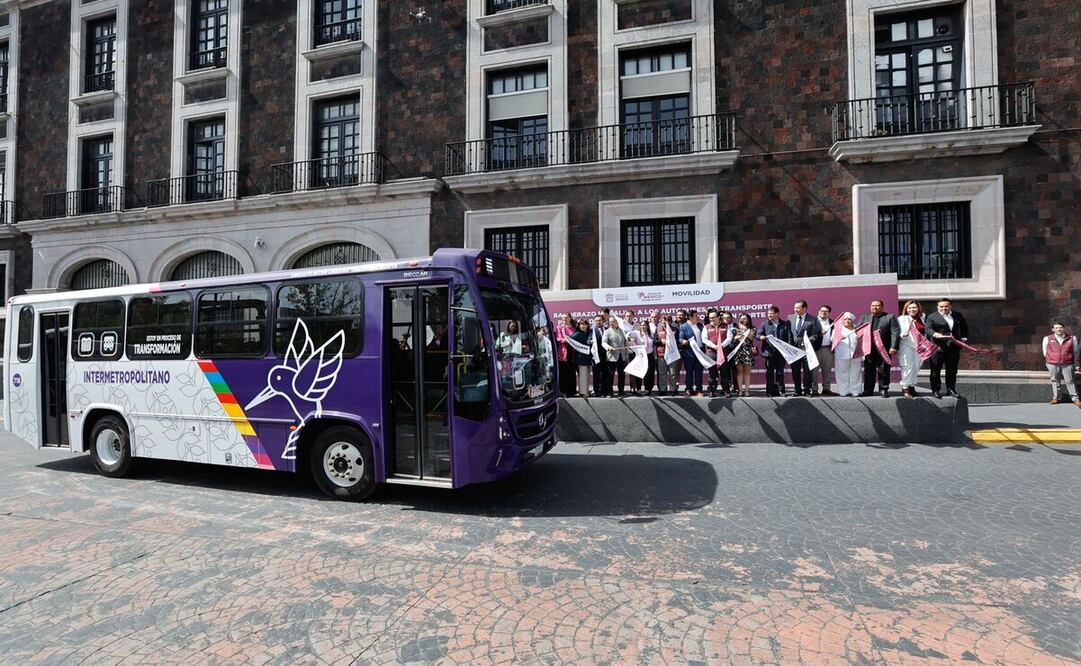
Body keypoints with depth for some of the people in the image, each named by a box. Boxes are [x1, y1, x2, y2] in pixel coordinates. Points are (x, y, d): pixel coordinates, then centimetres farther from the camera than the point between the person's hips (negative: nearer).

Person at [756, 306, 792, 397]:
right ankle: (770, 391, 10)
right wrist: (763, 337, -21)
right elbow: (758, 335, 2)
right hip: (769, 352, 0)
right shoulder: (764, 324, 7)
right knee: (770, 372, 4)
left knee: (780, 372, 4)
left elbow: (789, 338, 6)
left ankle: (781, 390, 11)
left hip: (781, 352, 0)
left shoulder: (785, 324, 9)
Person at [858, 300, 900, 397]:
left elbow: (895, 333, -3)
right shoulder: (864, 317, 14)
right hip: (869, 349, 3)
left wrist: (893, 347, -13)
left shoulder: (890, 317, 5)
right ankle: (868, 390, 11)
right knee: (869, 371, 5)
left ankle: (884, 390, 11)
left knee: (884, 371, 2)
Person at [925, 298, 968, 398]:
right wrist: (935, 334, -34)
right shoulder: (932, 317, -2)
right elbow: (928, 328, -15)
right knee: (936, 370, -1)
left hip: (954, 347, 4)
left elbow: (964, 326, 27)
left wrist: (964, 337, 16)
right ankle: (936, 390, 6)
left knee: (952, 370, 10)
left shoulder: (957, 315, 13)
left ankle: (951, 390, 19)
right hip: (938, 347, -4)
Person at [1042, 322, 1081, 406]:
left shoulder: (1072, 339, 4)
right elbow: (1045, 352, 12)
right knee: (1054, 380, 6)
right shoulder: (1047, 339, 2)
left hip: (1067, 364, 0)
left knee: (1069, 381, 1)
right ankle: (1055, 397, 12)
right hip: (1052, 364, 0)